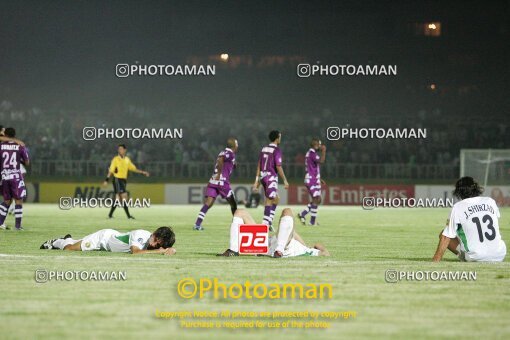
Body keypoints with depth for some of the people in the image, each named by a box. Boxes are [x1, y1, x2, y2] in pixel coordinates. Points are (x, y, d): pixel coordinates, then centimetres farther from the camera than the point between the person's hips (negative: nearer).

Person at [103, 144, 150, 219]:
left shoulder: (127, 159, 11)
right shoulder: (116, 159, -6)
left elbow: (133, 168, 18)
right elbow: (111, 170, -8)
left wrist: (142, 172, 12)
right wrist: (107, 179, -14)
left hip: (124, 180, 6)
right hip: (117, 179, -6)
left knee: (118, 199, 8)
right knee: (124, 197, -13)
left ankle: (110, 214, 16)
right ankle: (128, 215, -12)